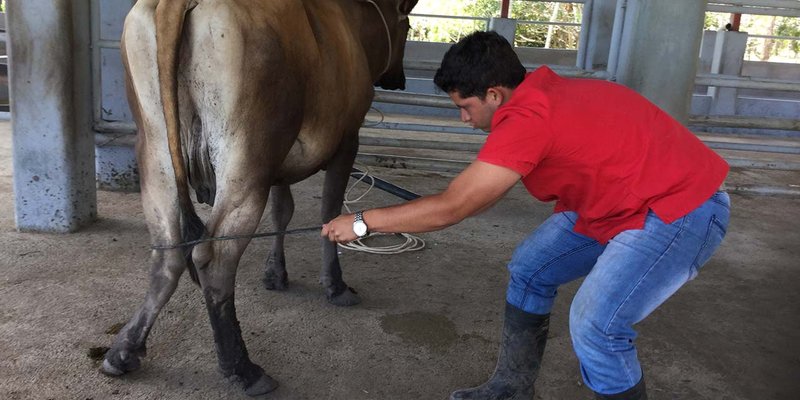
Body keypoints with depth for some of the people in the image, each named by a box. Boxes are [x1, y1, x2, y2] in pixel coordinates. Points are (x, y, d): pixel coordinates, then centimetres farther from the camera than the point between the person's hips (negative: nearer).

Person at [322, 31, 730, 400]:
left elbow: (449, 208, -25)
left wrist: (361, 222, -16)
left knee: (595, 323, -20)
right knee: (530, 267, 8)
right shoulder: (543, 92, -1)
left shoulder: (528, 117, -28)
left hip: (685, 209, -10)